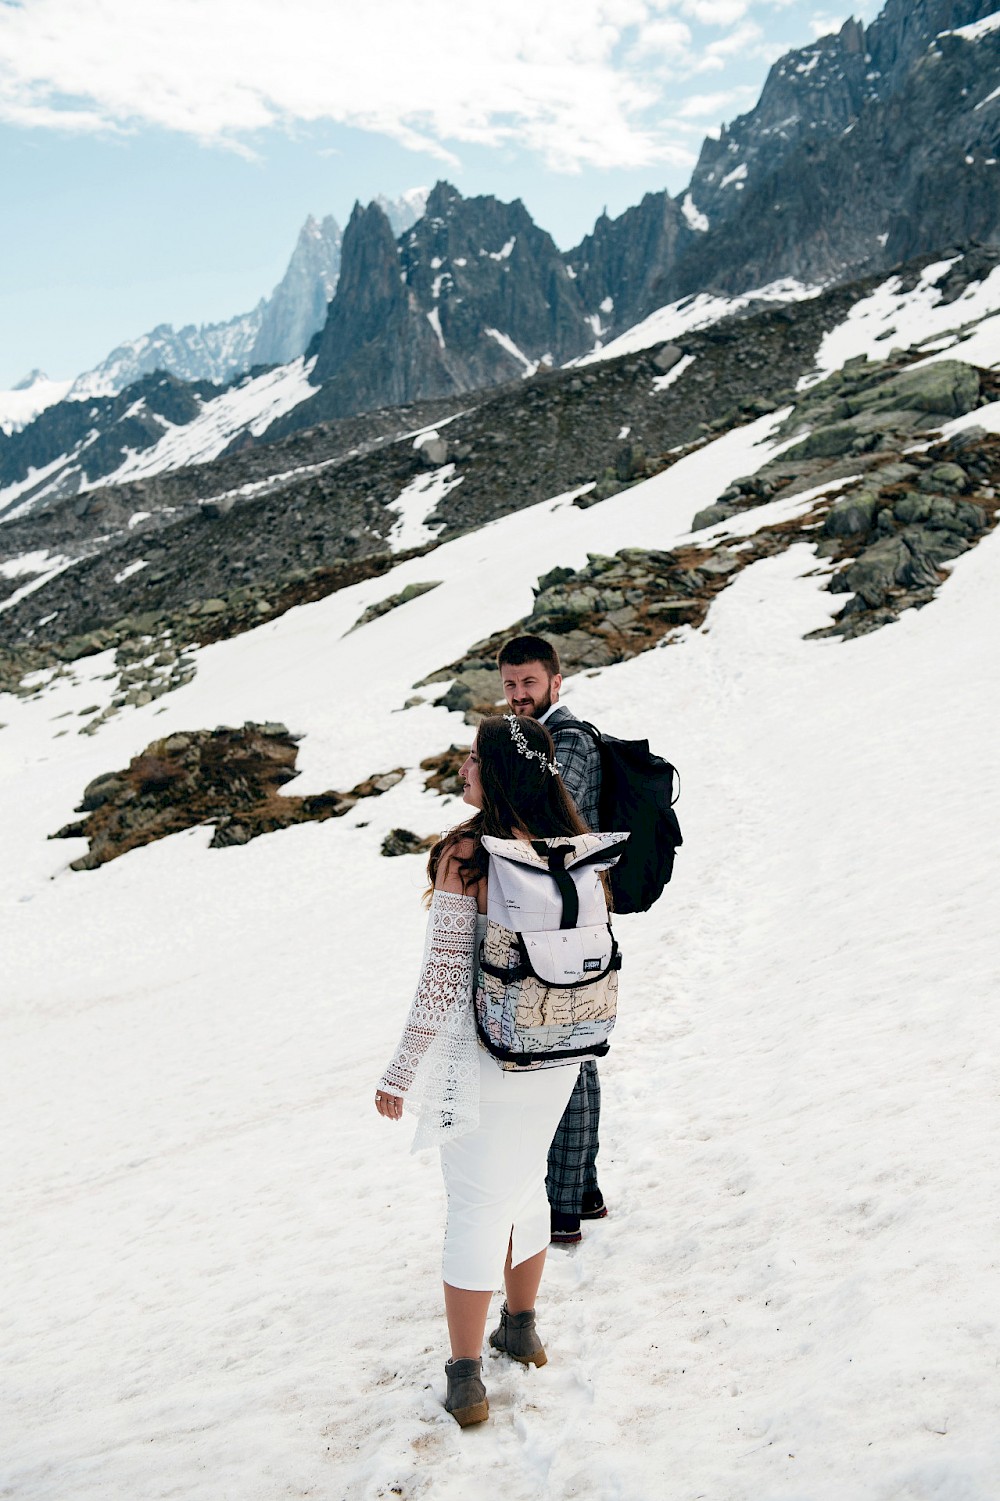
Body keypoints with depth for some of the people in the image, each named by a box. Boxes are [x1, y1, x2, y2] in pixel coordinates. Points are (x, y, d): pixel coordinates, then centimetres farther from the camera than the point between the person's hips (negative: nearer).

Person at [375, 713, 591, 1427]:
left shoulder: (466, 857, -21)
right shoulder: (571, 847, -4)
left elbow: (442, 979, -19)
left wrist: (400, 1075, -10)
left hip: (483, 1056, -5)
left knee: (478, 1207, 6)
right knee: (526, 1184, 23)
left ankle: (467, 1380, 15)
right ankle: (522, 1329, 40)